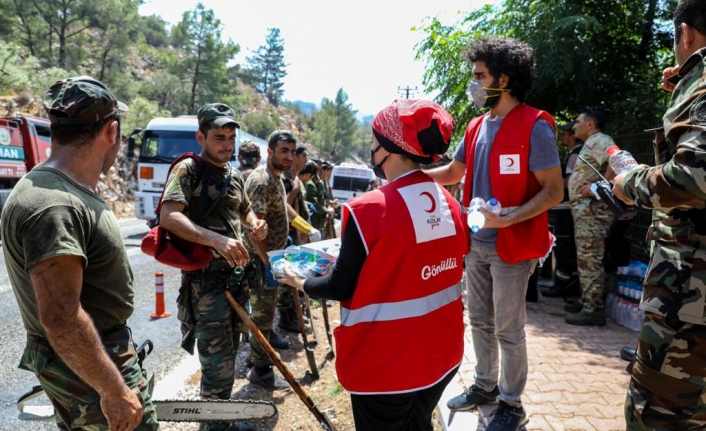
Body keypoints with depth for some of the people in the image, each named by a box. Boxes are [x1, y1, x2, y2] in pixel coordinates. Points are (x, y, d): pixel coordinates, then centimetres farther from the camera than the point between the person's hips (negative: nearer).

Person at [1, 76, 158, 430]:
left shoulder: (68, 191, 6)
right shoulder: (53, 205, -28)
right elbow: (60, 318, -31)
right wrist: (115, 391, -25)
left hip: (98, 350, 10)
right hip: (85, 368, -10)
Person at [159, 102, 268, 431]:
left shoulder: (235, 175, 12)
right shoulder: (188, 170, -10)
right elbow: (168, 217, -24)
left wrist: (254, 225, 3)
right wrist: (217, 239, -36)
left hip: (236, 275, 8)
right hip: (205, 278, -8)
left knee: (229, 354, 19)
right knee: (218, 364, -5)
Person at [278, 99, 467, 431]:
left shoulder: (367, 210, -22)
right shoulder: (450, 205, -3)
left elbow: (341, 288, -13)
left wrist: (301, 283, 6)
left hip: (386, 364, -5)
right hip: (441, 354, 6)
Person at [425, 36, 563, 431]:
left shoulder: (534, 125, -14)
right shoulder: (477, 127, 8)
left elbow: (554, 192, -17)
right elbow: (454, 172, 21)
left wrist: (507, 218, -29)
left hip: (512, 247, -7)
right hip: (477, 244, 7)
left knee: (508, 329, 4)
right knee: (480, 321, 17)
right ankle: (485, 386, 36)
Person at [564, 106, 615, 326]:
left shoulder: (600, 141, -11)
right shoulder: (590, 144, 21)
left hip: (592, 208, -11)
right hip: (584, 207, 11)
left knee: (590, 258, -10)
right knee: (585, 257, 15)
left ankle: (594, 310, -7)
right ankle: (586, 301, 23)